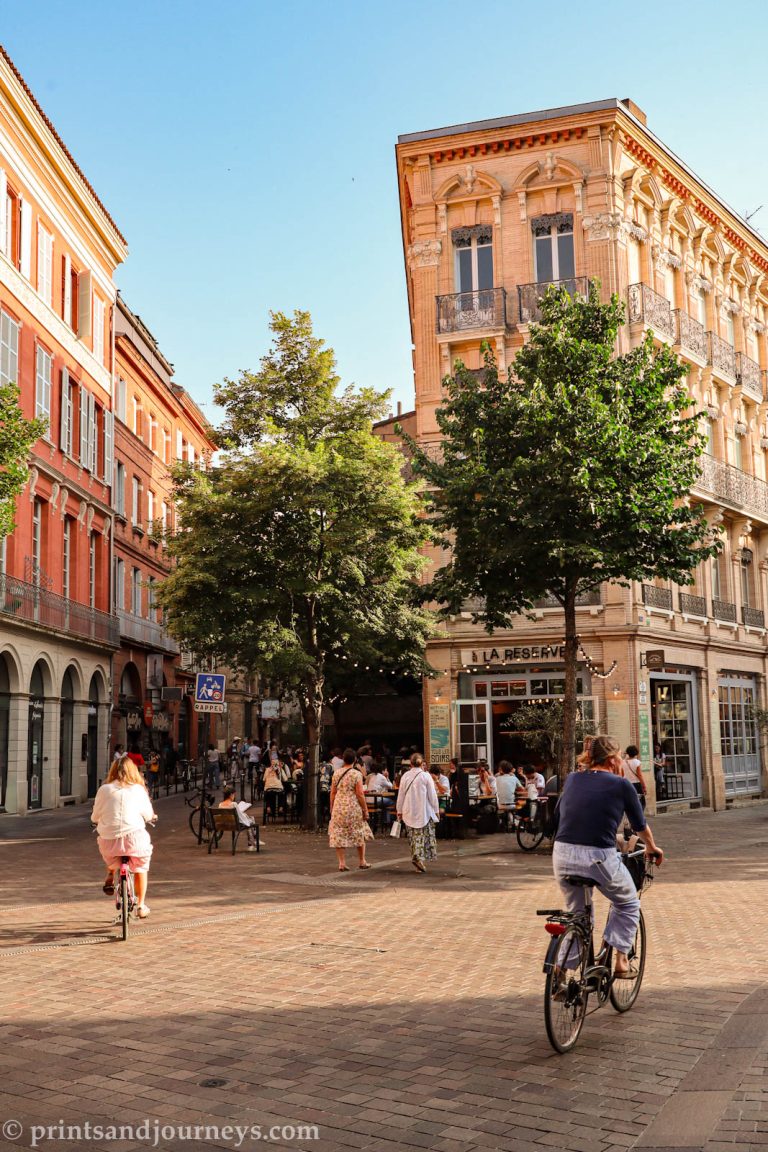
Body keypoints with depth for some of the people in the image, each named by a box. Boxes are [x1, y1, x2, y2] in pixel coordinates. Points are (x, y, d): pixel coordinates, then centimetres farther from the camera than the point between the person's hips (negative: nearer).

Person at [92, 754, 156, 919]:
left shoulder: (105, 790, 4)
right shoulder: (138, 790, 5)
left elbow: (95, 817, 9)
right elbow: (148, 815, 12)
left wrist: (96, 820, 33)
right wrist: (152, 817, 36)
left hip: (109, 840, 1)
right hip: (134, 836, 0)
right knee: (140, 868, 23)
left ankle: (110, 876, 23)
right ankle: (141, 906, 22)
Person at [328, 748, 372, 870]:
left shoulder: (336, 773, 3)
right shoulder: (357, 774, -9)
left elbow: (333, 792, 6)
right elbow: (360, 794, -11)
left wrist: (332, 808, 15)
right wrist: (365, 809, -4)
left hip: (338, 807, 3)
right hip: (354, 808, -3)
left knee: (339, 836, 6)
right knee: (359, 834, 13)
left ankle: (342, 863, 4)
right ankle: (362, 861, 20)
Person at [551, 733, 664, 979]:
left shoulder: (572, 779, 13)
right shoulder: (621, 785, 2)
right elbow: (640, 824, 15)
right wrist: (652, 848, 35)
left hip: (562, 856, 4)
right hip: (599, 857, -4)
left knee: (575, 913, 23)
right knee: (628, 905, 24)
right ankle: (620, 960, 15)